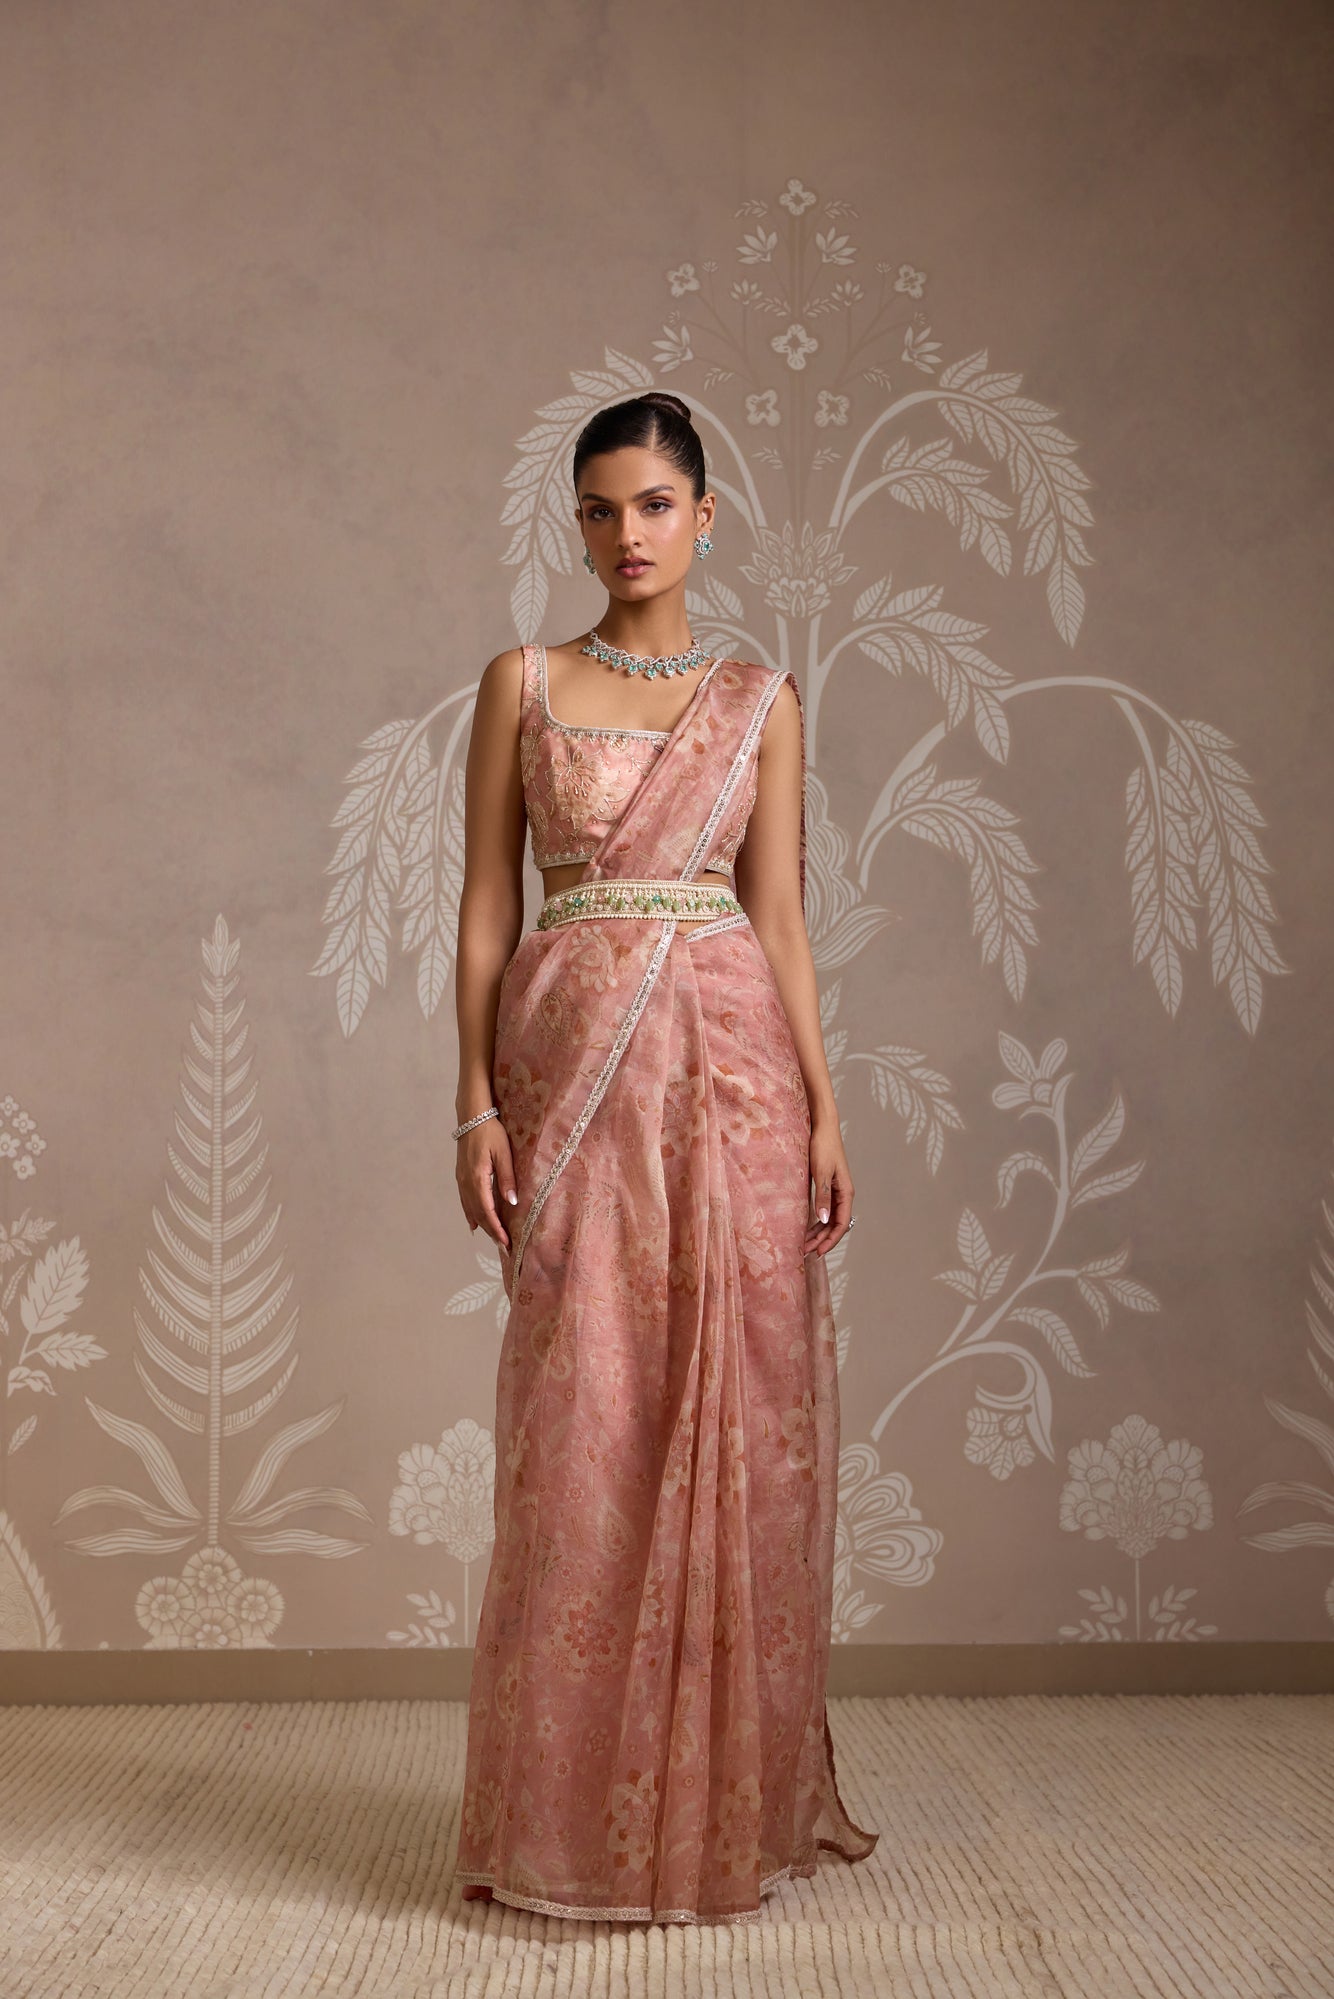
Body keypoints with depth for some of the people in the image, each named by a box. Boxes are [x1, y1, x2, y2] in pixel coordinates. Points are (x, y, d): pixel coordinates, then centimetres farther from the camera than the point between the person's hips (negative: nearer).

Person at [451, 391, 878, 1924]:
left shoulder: (762, 702, 10)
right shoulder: (523, 685, 8)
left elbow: (781, 916, 8)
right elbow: (487, 904, 4)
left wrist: (825, 1112, 0)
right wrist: (478, 1105, -5)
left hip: (731, 1063, 1)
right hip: (575, 1064, -1)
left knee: (736, 1418, 2)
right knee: (585, 1422, 0)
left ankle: (730, 1795, 17)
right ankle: (585, 1809, 13)